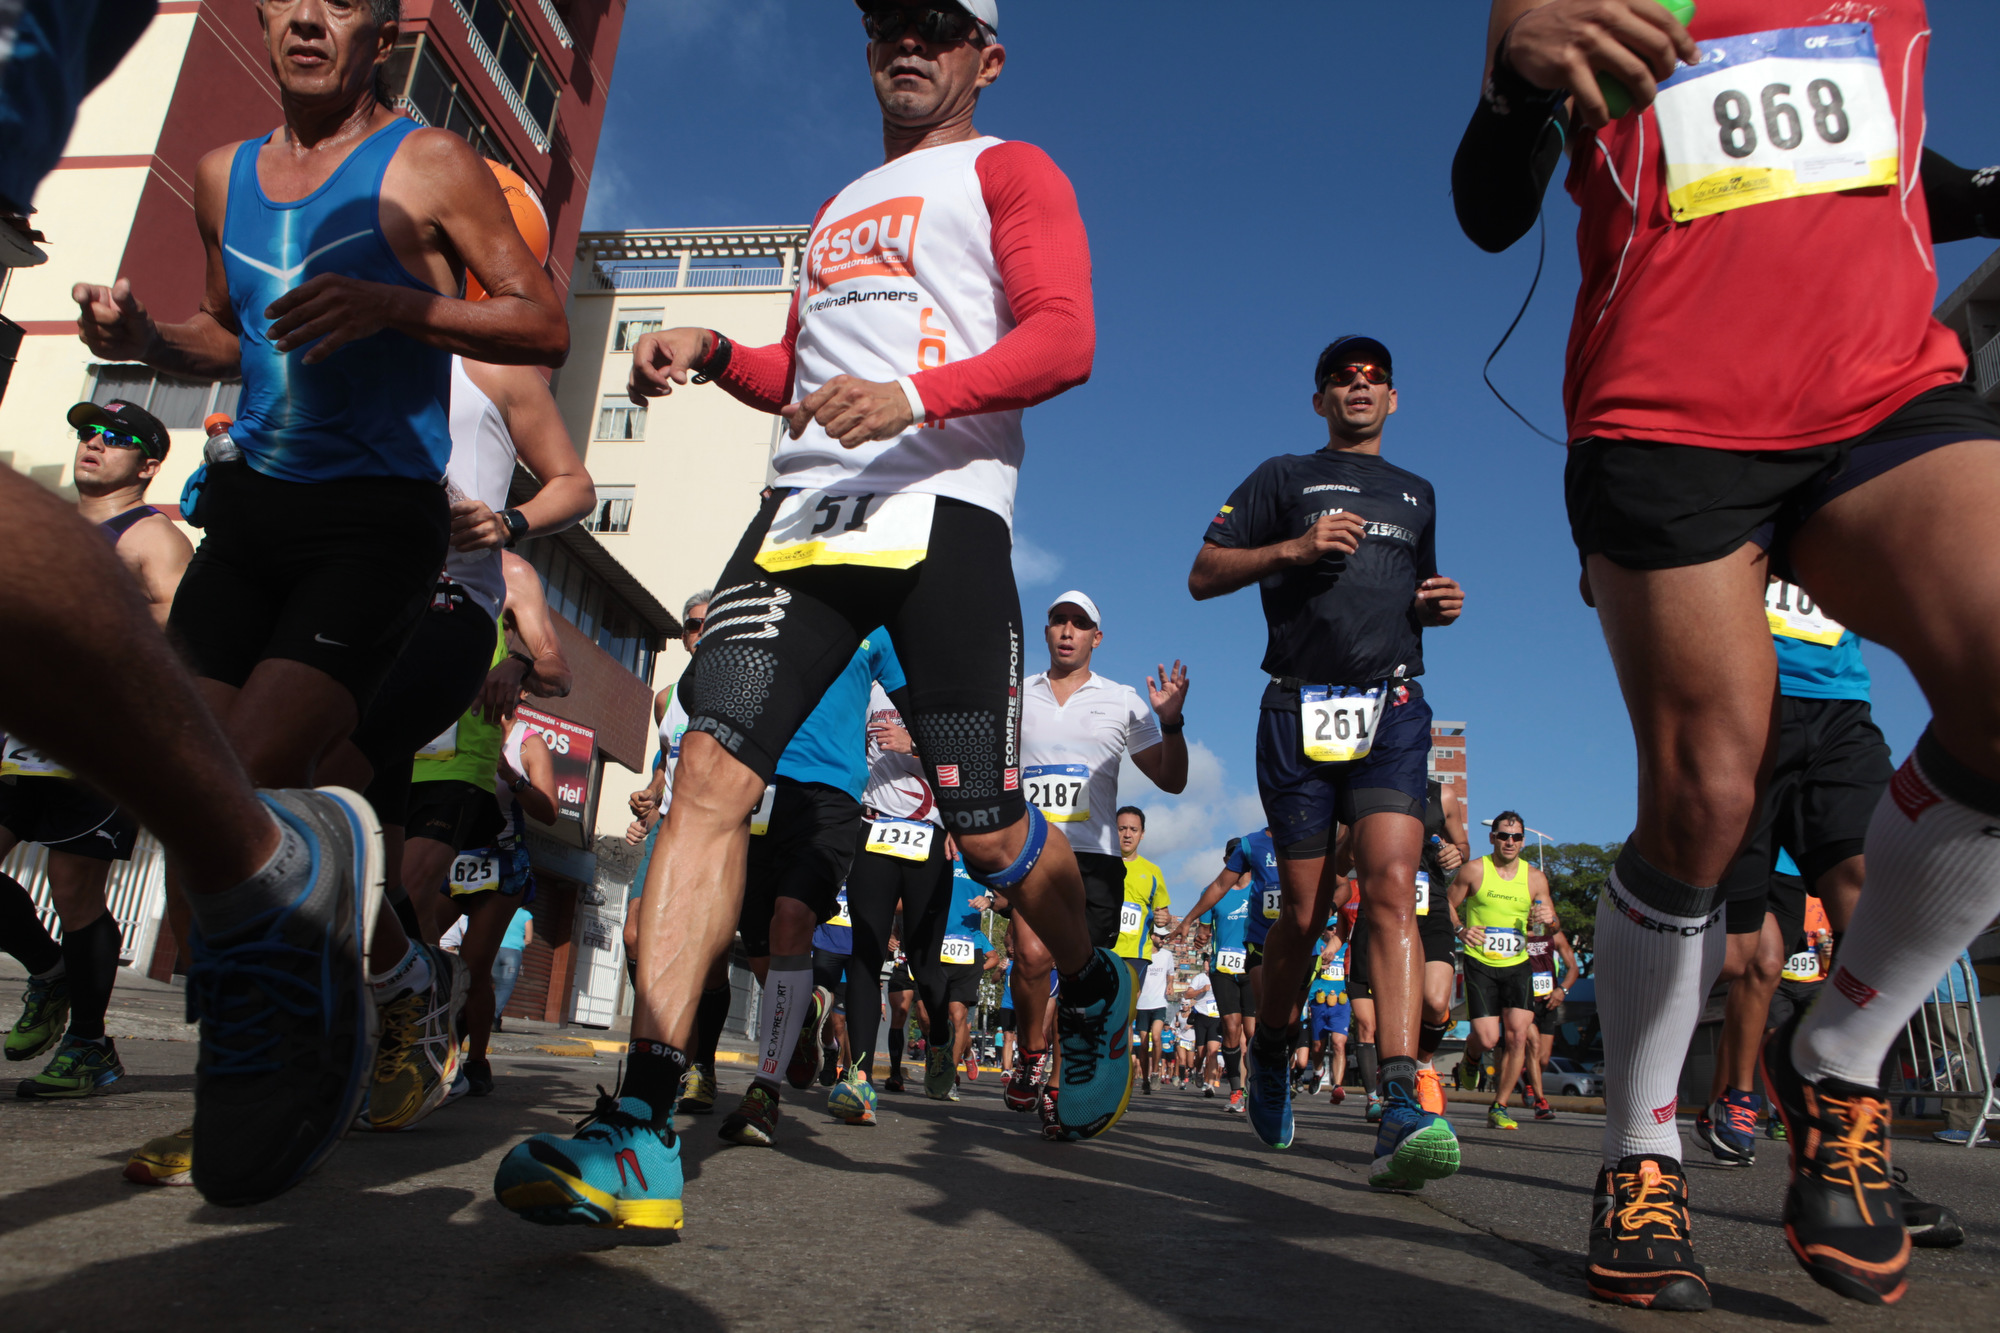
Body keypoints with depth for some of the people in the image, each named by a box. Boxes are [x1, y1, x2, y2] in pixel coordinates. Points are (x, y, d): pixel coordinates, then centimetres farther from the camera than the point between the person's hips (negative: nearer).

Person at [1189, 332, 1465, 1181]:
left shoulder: (1416, 495, 25)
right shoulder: (1285, 479, 14)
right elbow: (1203, 575, 6)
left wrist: (1440, 605, 11)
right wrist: (1294, 549, -8)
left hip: (1393, 708, 2)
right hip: (1298, 708, -2)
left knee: (1392, 888, -17)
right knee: (1304, 910, 3)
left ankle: (1402, 1106, -23)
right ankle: (1270, 1058, 28)